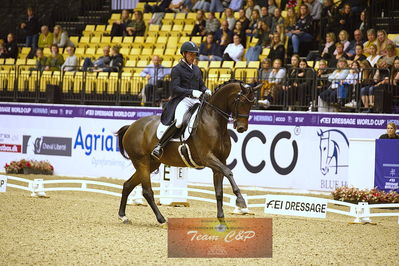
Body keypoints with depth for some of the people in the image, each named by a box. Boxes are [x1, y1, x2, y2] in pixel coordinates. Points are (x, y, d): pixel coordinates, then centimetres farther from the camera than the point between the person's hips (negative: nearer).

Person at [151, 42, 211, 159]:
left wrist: (206, 91, 1)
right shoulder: (177, 69, 1)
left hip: (196, 101, 7)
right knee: (179, 121, -33)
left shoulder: (196, 69, 22)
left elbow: (201, 85, 26)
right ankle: (159, 146, -26)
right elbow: (175, 88, -10)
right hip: (182, 100, -7)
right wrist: (191, 92, -22)